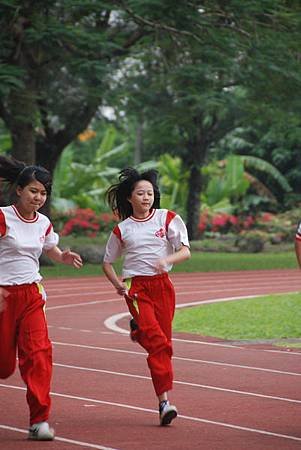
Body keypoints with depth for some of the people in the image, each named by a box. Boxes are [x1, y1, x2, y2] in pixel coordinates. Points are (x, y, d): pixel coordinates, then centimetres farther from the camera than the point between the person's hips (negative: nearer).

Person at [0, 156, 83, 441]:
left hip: (32, 294, 4)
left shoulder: (43, 223, 7)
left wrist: (64, 257, 3)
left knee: (39, 352, -13)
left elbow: (51, 251, 26)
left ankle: (39, 420, -11)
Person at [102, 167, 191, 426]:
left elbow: (185, 251, 0)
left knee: (164, 342, 2)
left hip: (162, 285, 2)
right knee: (157, 342, -17)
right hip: (136, 288, -2)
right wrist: (117, 283, -2)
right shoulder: (122, 230, 6)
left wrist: (166, 260, -21)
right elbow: (108, 262, 17)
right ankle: (164, 400, -17)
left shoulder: (167, 219, 5)